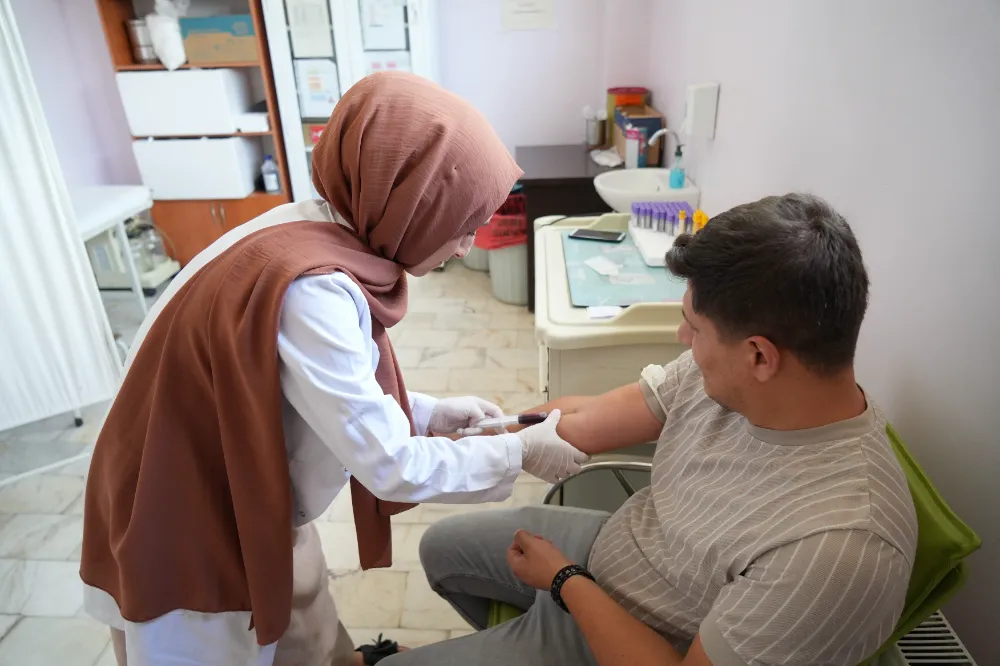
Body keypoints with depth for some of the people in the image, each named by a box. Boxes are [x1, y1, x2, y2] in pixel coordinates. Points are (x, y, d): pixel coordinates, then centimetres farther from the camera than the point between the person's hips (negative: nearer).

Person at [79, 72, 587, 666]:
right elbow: (393, 469, -28)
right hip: (196, 540, -7)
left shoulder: (317, 235, -7)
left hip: (249, 514, 7)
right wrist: (519, 452, -15)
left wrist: (430, 412, 3)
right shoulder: (309, 288, -35)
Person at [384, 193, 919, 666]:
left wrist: (565, 581, -17)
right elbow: (582, 422, -8)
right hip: (606, 548, 6)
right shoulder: (724, 375, -17)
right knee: (443, 546, 23)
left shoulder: (839, 550, -37)